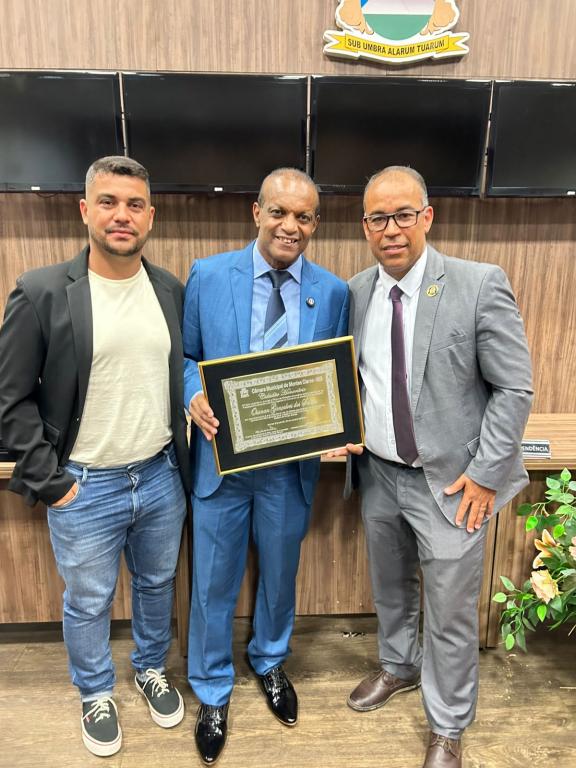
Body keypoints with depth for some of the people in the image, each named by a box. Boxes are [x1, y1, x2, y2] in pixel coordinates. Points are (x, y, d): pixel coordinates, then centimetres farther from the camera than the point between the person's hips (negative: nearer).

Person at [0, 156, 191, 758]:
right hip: (84, 487, -3)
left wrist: (184, 453, 4)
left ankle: (151, 668, 51)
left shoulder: (172, 291, 0)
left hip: (161, 477, 4)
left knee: (158, 585, 23)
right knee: (88, 603, 18)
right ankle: (96, 694, 46)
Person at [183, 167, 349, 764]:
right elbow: (185, 355, 2)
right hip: (221, 458, -1)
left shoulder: (333, 292, -3)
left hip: (292, 465, 2)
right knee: (213, 584, 14)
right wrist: (195, 396, -18)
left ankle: (270, 662, 53)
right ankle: (212, 690, 43)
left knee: (279, 575, 22)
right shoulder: (208, 276, -6)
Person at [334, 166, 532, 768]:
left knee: (450, 611, 11)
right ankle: (398, 667, 53)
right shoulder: (354, 292, 0)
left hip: (450, 481, -4)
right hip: (378, 473, 5)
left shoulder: (481, 285, -14)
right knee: (388, 588, 24)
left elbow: (513, 389, -12)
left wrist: (484, 473, -13)